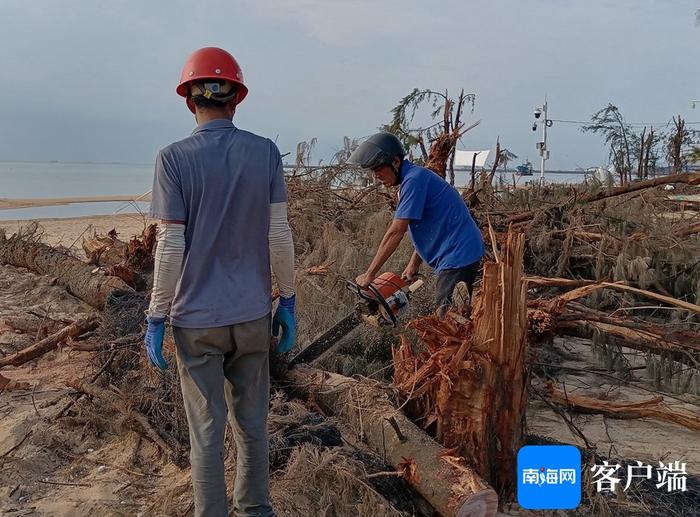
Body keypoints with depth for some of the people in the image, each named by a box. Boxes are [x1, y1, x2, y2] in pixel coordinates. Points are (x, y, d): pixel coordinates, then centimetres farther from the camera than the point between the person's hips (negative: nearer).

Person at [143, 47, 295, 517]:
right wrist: (288, 299, 8)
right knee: (252, 423, 18)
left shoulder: (174, 159, -9)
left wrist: (156, 318, -2)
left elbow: (171, 247, -12)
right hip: (253, 313, 3)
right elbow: (279, 235, -3)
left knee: (207, 431, 10)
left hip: (196, 318, -2)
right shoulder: (265, 152, -3)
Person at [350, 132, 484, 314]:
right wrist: (414, 264, 11)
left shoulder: (413, 180, -18)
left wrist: (369, 275, -17)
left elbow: (395, 232, -21)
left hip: (458, 256, -10)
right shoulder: (412, 178, 13)